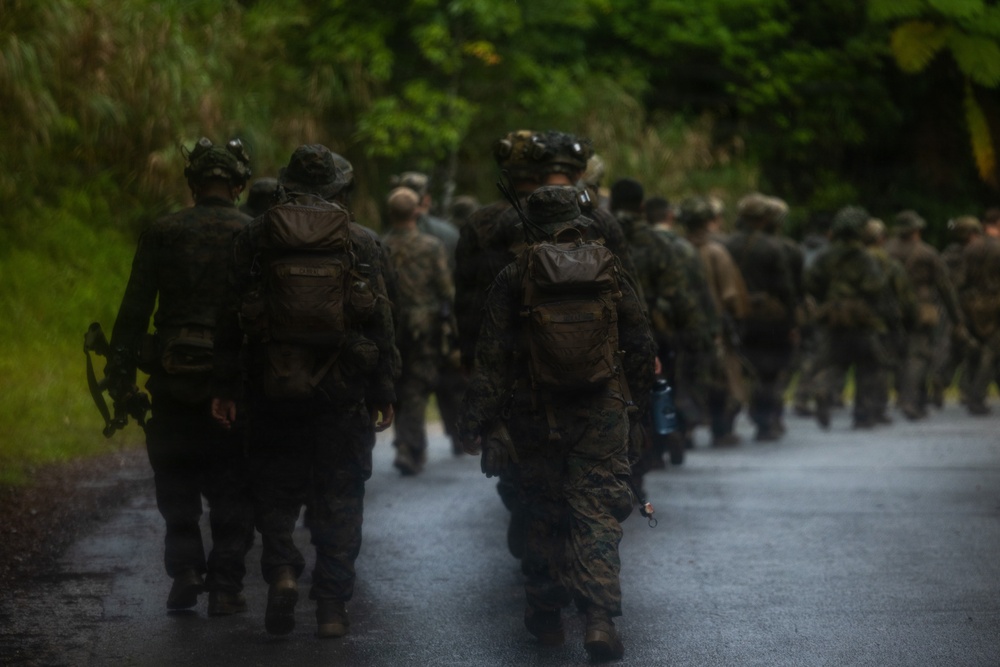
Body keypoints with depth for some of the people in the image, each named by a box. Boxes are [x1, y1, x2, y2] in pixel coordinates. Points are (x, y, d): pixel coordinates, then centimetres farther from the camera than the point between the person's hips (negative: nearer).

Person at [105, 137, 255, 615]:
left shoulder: (161, 234, 1)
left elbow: (134, 312, -1)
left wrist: (120, 379, 1)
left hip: (174, 382, 1)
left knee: (177, 486, 15)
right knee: (231, 491, 8)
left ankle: (185, 571, 6)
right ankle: (225, 586, 5)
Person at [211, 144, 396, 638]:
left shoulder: (253, 238, 1)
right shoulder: (359, 243, 1)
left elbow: (231, 319, 0)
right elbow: (379, 322, 1)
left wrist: (226, 388, 5)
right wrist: (383, 395, 6)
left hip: (272, 390, 0)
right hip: (342, 393, 0)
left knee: (275, 491, 14)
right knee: (338, 499, 7)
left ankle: (280, 570, -8)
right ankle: (332, 607, 5)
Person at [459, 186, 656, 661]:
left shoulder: (515, 277, -3)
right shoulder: (608, 269, 2)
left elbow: (491, 358, -4)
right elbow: (640, 344, 8)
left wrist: (476, 421, 0)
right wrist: (641, 399, 21)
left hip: (536, 415, 0)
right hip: (601, 412, 0)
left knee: (543, 516, 13)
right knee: (597, 515, -1)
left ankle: (546, 614, 20)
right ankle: (599, 618, -14)